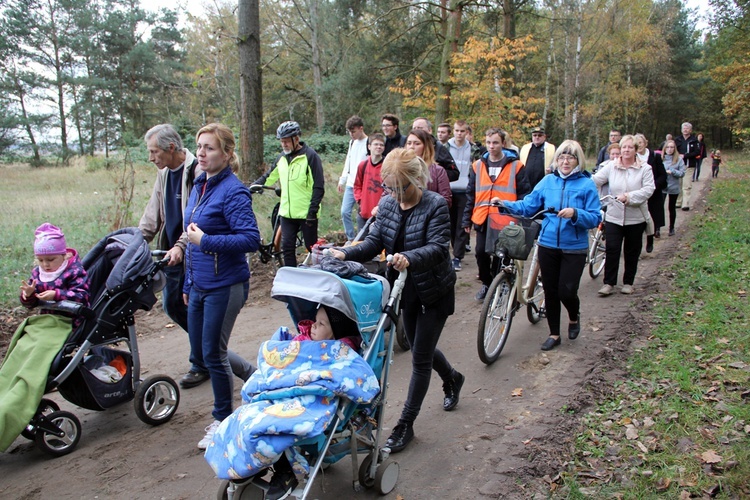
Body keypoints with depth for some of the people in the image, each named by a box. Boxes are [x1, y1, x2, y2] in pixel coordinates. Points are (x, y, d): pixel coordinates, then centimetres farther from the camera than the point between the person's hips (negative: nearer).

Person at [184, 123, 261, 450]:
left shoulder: (233, 191, -16)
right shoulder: (199, 186, 9)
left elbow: (251, 239, -23)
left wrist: (205, 241, -24)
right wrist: (188, 283, 19)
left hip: (224, 287, -8)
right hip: (199, 284, 9)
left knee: (212, 353, 3)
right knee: (199, 351, 16)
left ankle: (223, 420, 23)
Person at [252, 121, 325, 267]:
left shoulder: (310, 156, -9)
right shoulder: (282, 157, 9)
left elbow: (318, 187, -11)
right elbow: (268, 177, 17)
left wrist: (312, 211, -15)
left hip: (306, 213, -5)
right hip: (287, 213, 5)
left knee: (312, 247, 5)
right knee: (287, 247, 5)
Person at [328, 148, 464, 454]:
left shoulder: (435, 205, -20)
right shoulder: (387, 204, -3)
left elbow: (439, 247, -30)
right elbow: (375, 242, -4)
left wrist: (409, 258, -49)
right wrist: (346, 254, -22)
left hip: (435, 291, -6)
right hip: (408, 289, 7)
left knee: (420, 357, 0)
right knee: (420, 348, 21)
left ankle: (405, 424, 12)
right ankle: (452, 380, 52)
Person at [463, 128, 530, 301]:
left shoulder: (515, 166, -1)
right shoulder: (478, 166, 8)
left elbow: (524, 194, 0)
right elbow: (470, 194, 11)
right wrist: (466, 219, 8)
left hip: (505, 220, -3)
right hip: (482, 219, 3)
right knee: (481, 253, 4)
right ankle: (486, 284, 25)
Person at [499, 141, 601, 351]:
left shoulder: (586, 185, -5)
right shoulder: (548, 181, 3)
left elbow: (595, 218, -9)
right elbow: (528, 205, 0)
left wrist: (575, 214, -26)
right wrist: (506, 204, -15)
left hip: (574, 248, -3)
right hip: (548, 245, 3)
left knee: (567, 291, -4)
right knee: (550, 291, 10)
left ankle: (574, 318, 31)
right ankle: (554, 334, 27)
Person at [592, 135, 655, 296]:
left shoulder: (644, 168, -2)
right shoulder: (611, 167, 3)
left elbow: (649, 189, -13)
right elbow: (595, 180, -5)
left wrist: (629, 196, -27)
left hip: (635, 219, 0)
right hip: (613, 217, 0)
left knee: (632, 252, 10)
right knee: (612, 251, -3)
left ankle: (628, 283, 23)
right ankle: (609, 283, 5)